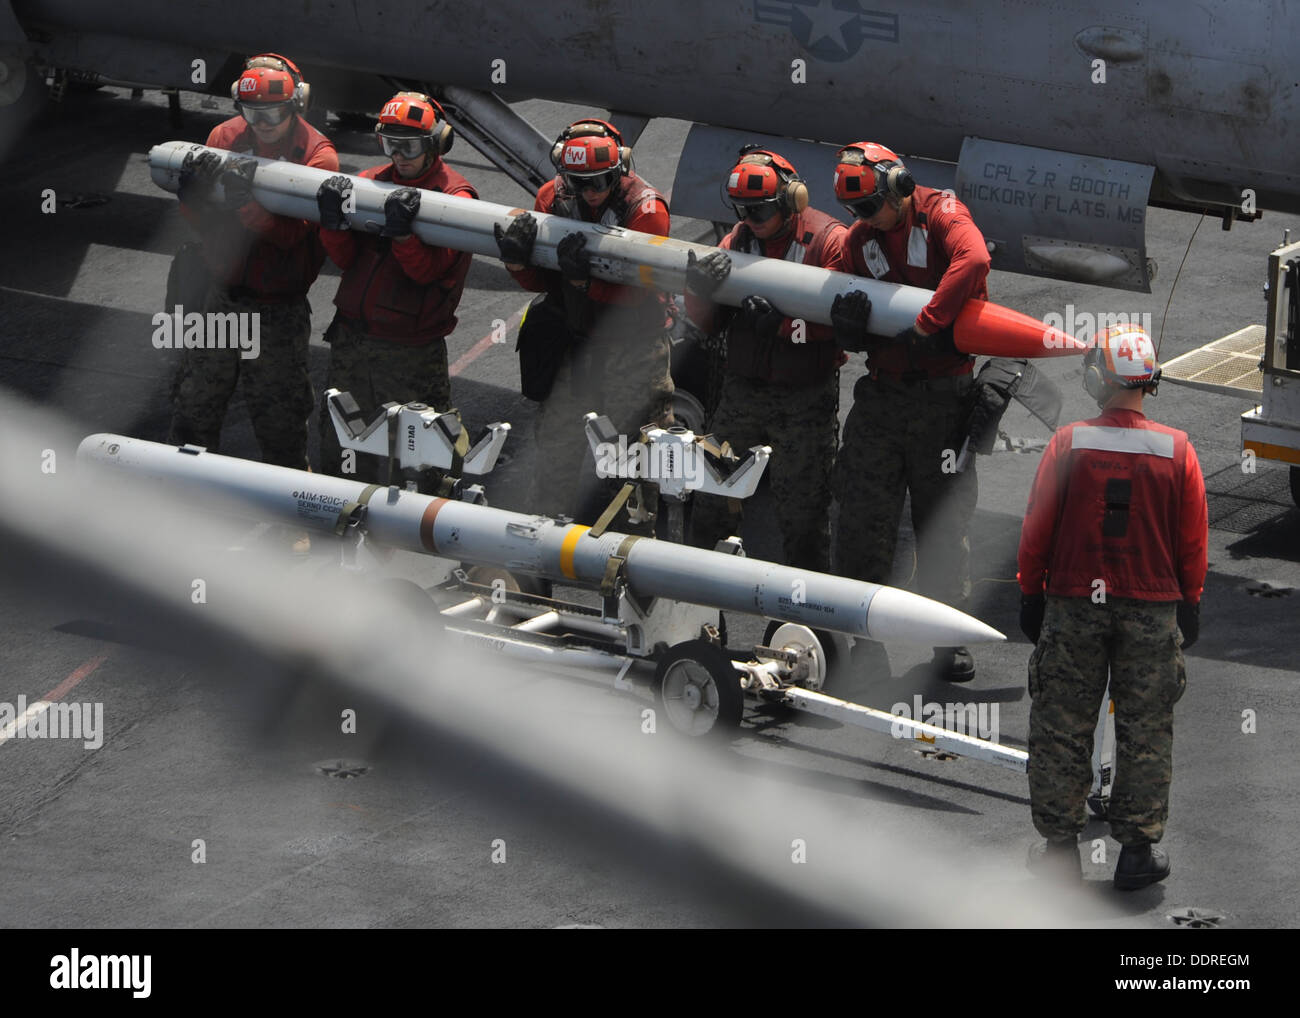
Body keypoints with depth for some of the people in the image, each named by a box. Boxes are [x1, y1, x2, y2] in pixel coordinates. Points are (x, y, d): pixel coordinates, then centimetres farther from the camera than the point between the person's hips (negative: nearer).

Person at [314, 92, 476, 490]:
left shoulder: (454, 196, -8)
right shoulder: (370, 183, 7)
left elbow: (427, 270, -17)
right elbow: (345, 259, 2)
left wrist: (402, 233, -34)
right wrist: (334, 223, -18)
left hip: (411, 352, -6)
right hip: (352, 339, 6)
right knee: (338, 448, 15)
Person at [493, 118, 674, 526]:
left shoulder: (645, 208, -19)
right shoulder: (552, 198, -5)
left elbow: (637, 290, -22)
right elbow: (539, 282, 0)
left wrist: (587, 280, -38)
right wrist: (517, 261, -22)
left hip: (632, 340, -5)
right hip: (572, 337, 5)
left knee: (637, 437, -1)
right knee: (556, 436, 15)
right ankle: (547, 521, 30)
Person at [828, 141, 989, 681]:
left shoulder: (941, 213, -7)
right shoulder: (860, 240, 9)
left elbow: (972, 260, -30)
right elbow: (860, 338, 12)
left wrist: (925, 327, -32)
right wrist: (849, 326, -13)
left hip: (942, 390, -5)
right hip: (882, 392, 5)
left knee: (943, 521, 2)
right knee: (862, 520, 0)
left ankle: (949, 641, 13)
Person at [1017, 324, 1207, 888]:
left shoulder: (1068, 444, -10)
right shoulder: (1177, 451, -7)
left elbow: (1036, 529, -4)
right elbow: (1193, 542, 1)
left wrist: (1031, 595, 9)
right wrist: (1189, 605, 13)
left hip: (1073, 607, -1)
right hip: (1153, 610, 1)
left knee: (1061, 728, 9)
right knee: (1145, 731, 9)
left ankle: (1060, 845, 12)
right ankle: (1137, 851, 12)